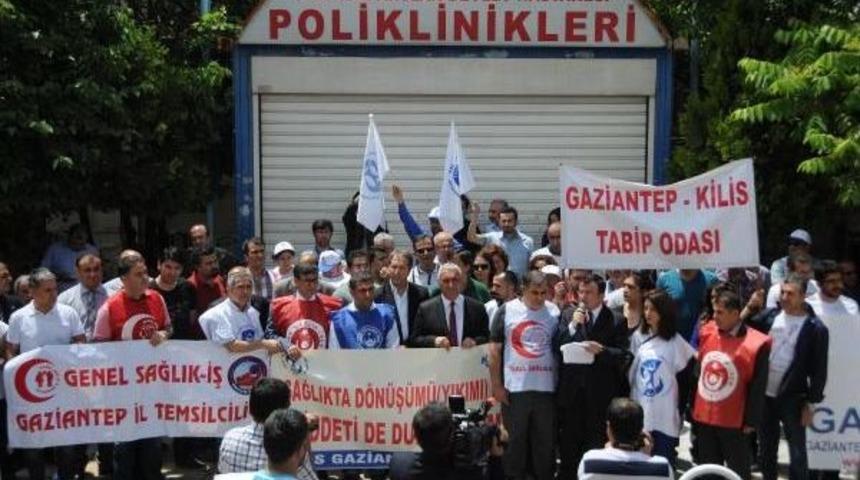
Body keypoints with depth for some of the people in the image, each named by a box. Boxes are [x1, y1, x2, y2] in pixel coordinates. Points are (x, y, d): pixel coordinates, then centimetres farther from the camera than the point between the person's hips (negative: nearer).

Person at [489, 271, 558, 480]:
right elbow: (494, 350, 1)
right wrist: (496, 385, -4)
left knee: (545, 440, 10)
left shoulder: (554, 312, 3)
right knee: (514, 440, 8)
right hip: (514, 388, -1)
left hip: (546, 388, 1)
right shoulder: (506, 311, -1)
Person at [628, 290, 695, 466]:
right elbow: (631, 372, 10)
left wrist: (680, 410, -2)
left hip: (665, 417, -3)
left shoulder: (675, 342, -7)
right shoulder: (638, 337, 4)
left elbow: (684, 381, -2)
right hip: (639, 414, 4)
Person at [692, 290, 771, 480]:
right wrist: (692, 406, 12)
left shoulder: (756, 344, -15)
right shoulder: (706, 332, -1)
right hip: (703, 416, 5)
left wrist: (751, 421, -7)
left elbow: (757, 388, -10)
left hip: (734, 421, -5)